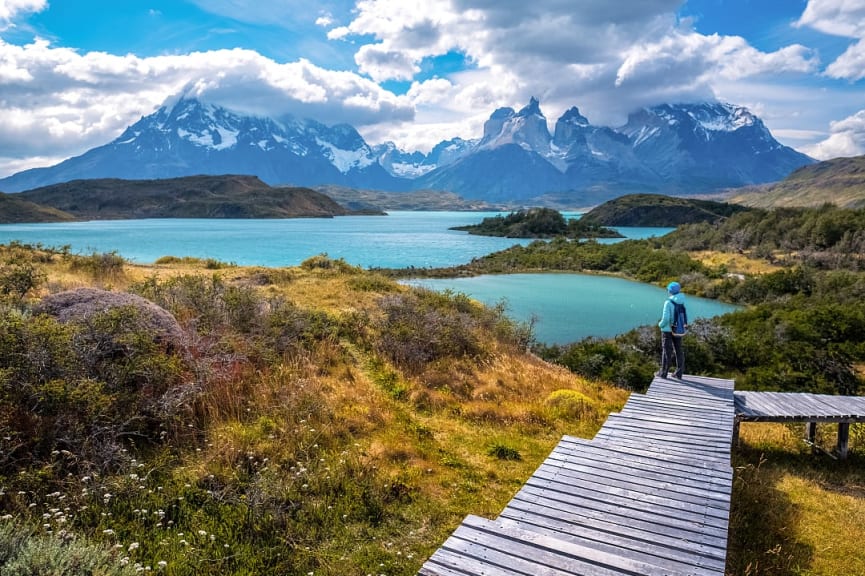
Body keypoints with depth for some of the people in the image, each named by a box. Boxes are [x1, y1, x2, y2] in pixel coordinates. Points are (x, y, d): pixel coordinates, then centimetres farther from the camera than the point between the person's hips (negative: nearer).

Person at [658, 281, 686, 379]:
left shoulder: (668, 302, -19)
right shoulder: (682, 302, -3)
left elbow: (665, 318, -20)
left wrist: (660, 324, -2)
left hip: (667, 330, -5)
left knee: (667, 351, 3)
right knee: (678, 351, 13)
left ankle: (664, 372, 11)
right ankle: (679, 372, 19)